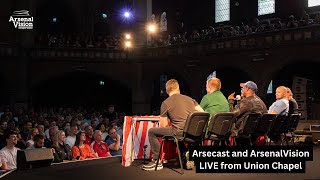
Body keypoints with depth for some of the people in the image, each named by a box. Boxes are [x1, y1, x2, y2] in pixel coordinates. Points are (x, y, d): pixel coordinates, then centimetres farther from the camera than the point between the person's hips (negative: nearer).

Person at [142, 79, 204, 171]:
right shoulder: (189, 99, 14)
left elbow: (163, 126, 3)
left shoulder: (166, 103, 3)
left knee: (152, 132, 10)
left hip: (180, 132, -6)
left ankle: (157, 161, 10)